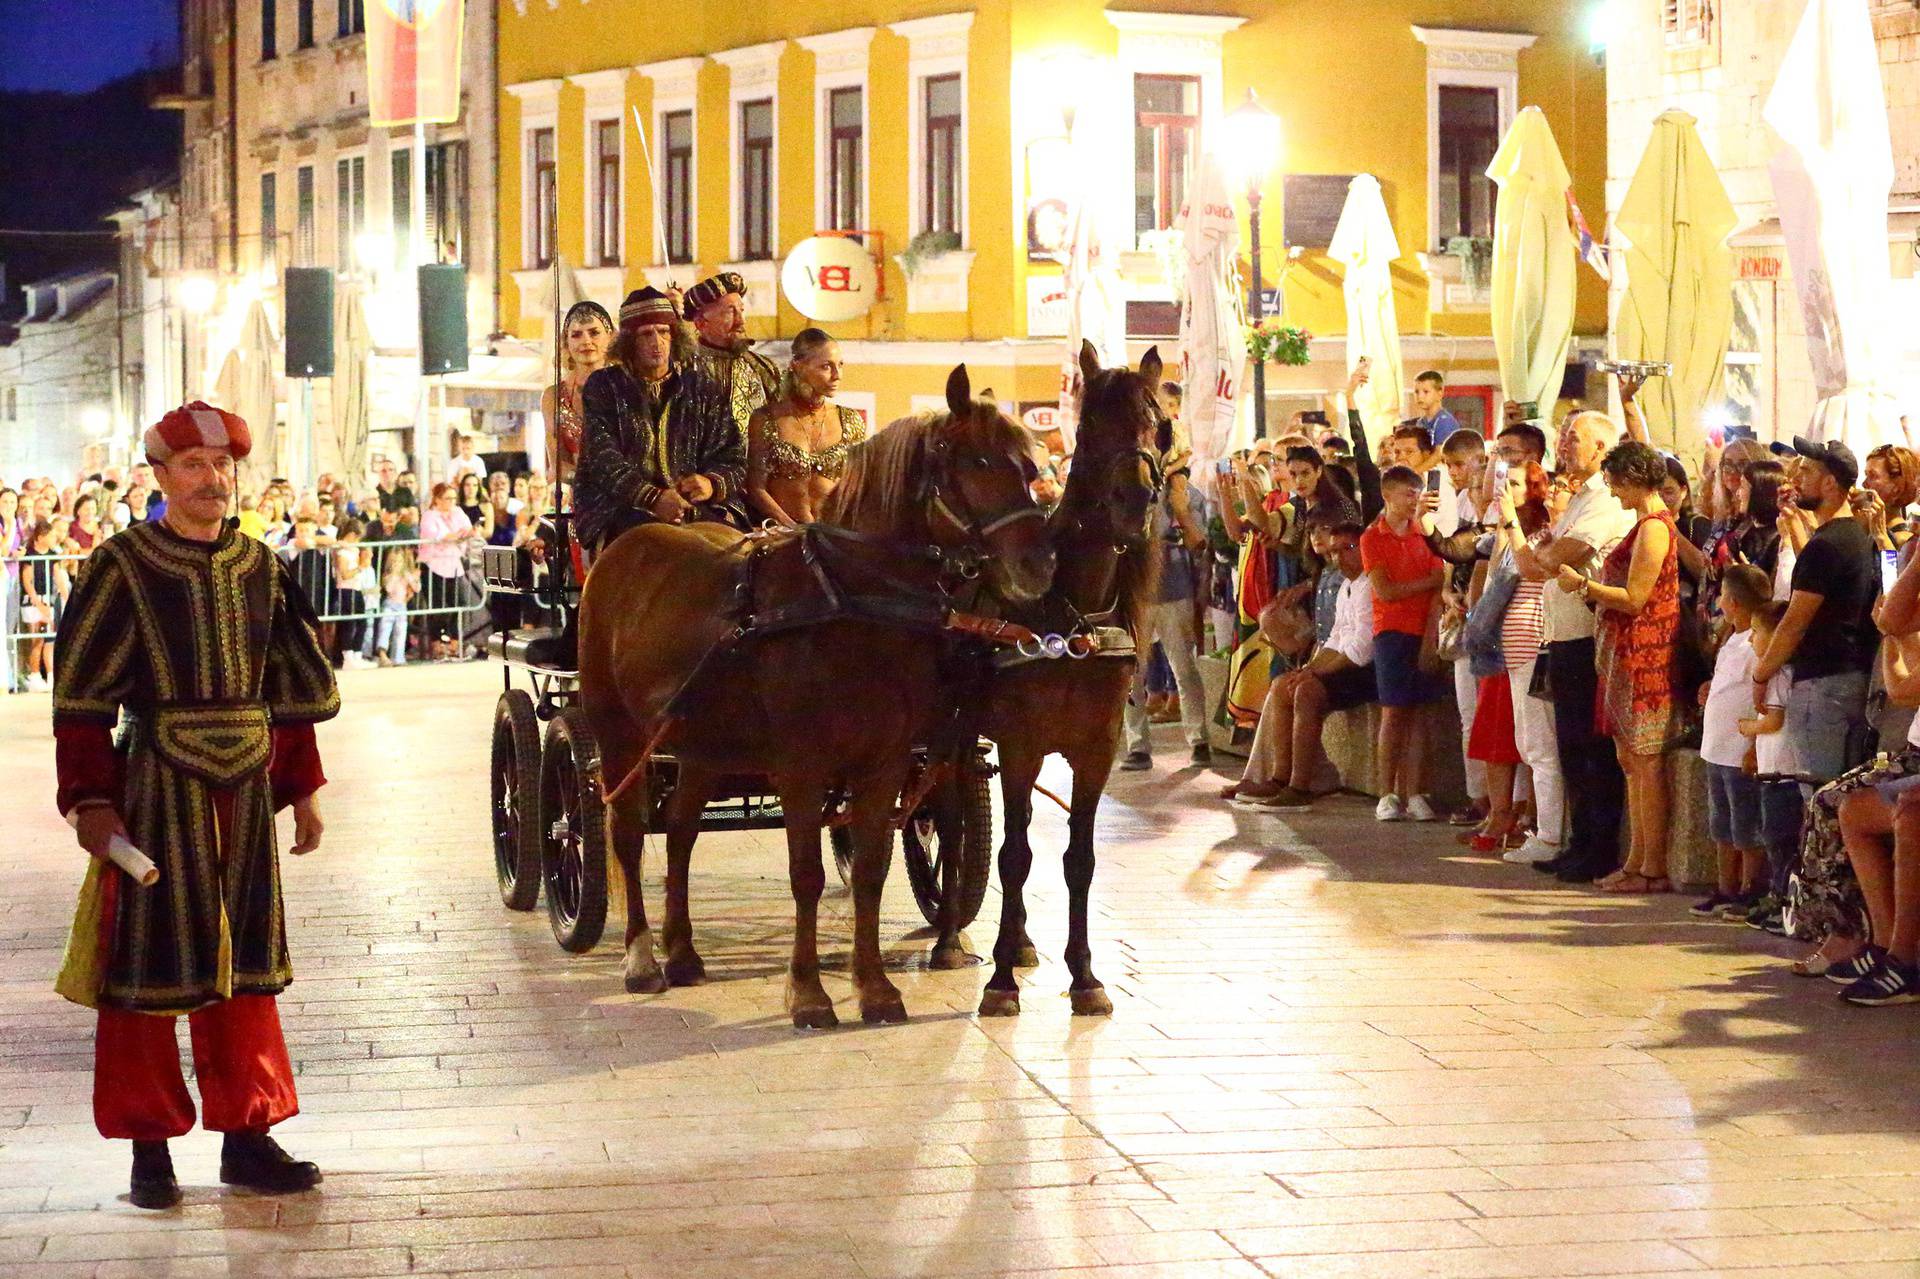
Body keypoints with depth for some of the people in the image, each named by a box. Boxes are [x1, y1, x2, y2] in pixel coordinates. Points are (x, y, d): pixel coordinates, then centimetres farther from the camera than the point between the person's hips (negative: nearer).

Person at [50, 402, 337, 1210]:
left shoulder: (259, 567, 9)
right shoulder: (123, 568, -6)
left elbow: (291, 689, 15)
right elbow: (80, 697, -8)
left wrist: (301, 787, 13)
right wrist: (90, 801, -14)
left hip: (246, 789, 5)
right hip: (155, 788, -5)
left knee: (245, 961, 10)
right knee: (149, 961, 2)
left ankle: (247, 1138, 19)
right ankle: (150, 1149, 12)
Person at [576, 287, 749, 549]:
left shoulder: (701, 387, 16)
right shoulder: (603, 387, 8)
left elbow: (731, 454, 13)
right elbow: (603, 459, -5)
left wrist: (712, 483, -13)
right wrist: (653, 497, -20)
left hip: (693, 504, 3)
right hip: (620, 505, -2)